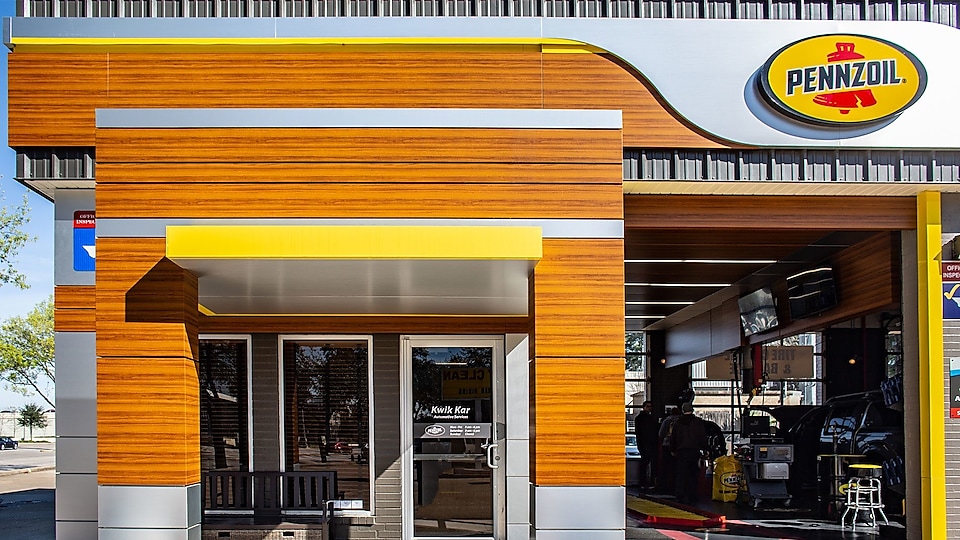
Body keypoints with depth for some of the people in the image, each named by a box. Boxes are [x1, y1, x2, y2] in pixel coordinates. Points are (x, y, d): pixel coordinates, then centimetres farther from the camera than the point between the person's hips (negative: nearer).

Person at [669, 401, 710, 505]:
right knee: (693, 475, 6)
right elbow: (703, 438, 0)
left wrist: (673, 450, 20)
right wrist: (705, 449, 8)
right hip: (694, 451, -1)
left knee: (681, 475, 2)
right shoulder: (698, 422, -1)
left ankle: (680, 497, -2)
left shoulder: (677, 423, 5)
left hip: (681, 451, 1)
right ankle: (692, 497, 6)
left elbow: (673, 438, 10)